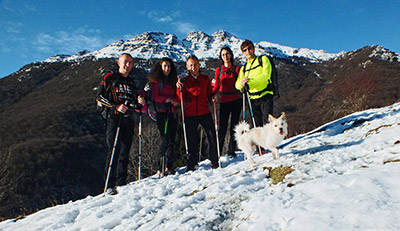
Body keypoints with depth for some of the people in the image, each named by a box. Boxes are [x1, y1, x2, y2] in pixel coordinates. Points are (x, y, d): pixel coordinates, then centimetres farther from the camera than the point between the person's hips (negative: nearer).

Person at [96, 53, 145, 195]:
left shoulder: (131, 82, 22)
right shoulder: (110, 78, 7)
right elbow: (100, 97, -2)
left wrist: (139, 102, 2)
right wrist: (116, 106, -15)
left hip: (128, 119, 5)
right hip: (114, 119, -4)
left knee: (125, 152, 4)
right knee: (113, 151, -10)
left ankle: (121, 183, 11)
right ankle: (110, 185, -5)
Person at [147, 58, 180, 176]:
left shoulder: (173, 80, 19)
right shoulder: (155, 80, 6)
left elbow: (177, 96, 16)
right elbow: (155, 96, -3)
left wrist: (176, 101, -5)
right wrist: (167, 99, -14)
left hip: (172, 113, 4)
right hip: (161, 112, -4)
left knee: (171, 140, 1)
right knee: (165, 140, -10)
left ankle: (169, 167, 9)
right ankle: (161, 167, -1)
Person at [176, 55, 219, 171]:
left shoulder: (205, 79, 11)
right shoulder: (184, 81, 6)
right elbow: (182, 99, -2)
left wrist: (213, 98, -4)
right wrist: (179, 88, -17)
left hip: (205, 113, 1)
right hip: (190, 115, -1)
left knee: (212, 136, -4)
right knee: (192, 140, 4)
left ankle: (214, 160, 15)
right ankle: (191, 164, 19)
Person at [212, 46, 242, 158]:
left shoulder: (236, 69, 10)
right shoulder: (218, 70, 10)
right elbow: (217, 86, 5)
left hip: (236, 100, 1)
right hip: (224, 101, -1)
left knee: (234, 126, 4)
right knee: (222, 127, -6)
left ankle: (231, 151, 15)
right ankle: (217, 152, 3)